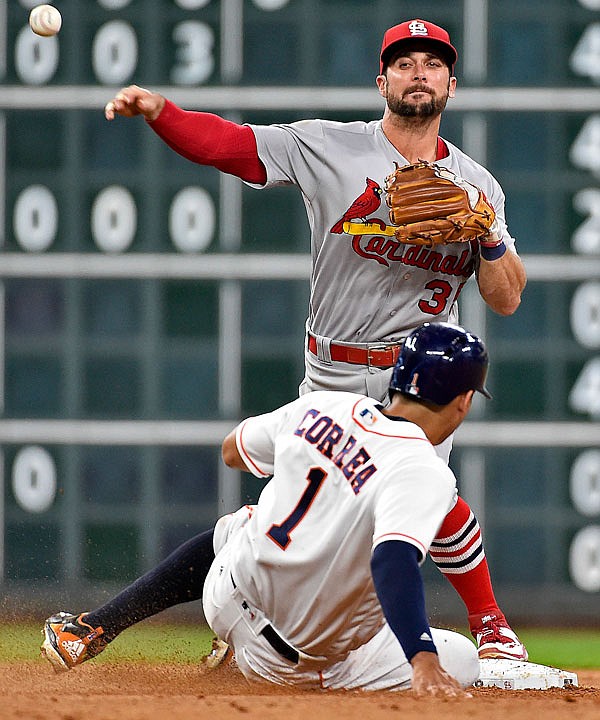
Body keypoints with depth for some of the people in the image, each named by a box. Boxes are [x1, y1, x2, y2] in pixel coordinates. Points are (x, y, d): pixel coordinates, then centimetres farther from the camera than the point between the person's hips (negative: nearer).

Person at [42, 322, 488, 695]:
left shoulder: (322, 407, -6)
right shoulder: (422, 473, -25)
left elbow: (233, 451, 13)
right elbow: (393, 561, -42)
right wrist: (423, 661, -51)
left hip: (230, 598, 6)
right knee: (460, 662, 3)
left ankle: (89, 630, 30)